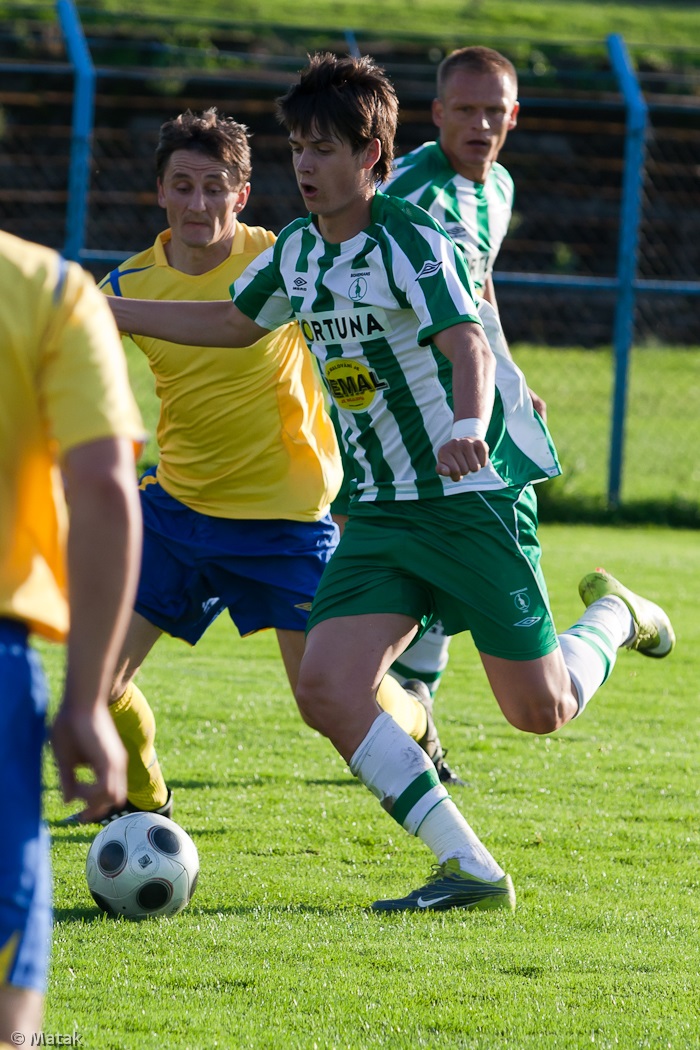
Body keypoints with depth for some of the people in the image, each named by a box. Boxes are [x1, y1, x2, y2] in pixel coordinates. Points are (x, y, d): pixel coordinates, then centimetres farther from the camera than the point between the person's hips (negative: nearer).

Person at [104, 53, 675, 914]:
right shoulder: (299, 251, 6)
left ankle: (613, 617, 35)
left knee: (541, 711, -1)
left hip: (475, 497, -6)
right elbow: (233, 323, 26)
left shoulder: (412, 239, -16)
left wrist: (469, 428, -53)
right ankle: (470, 872, -9)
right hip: (379, 513, 6)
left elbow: (467, 343, -32)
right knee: (327, 690, -14)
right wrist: (106, 313, 24)